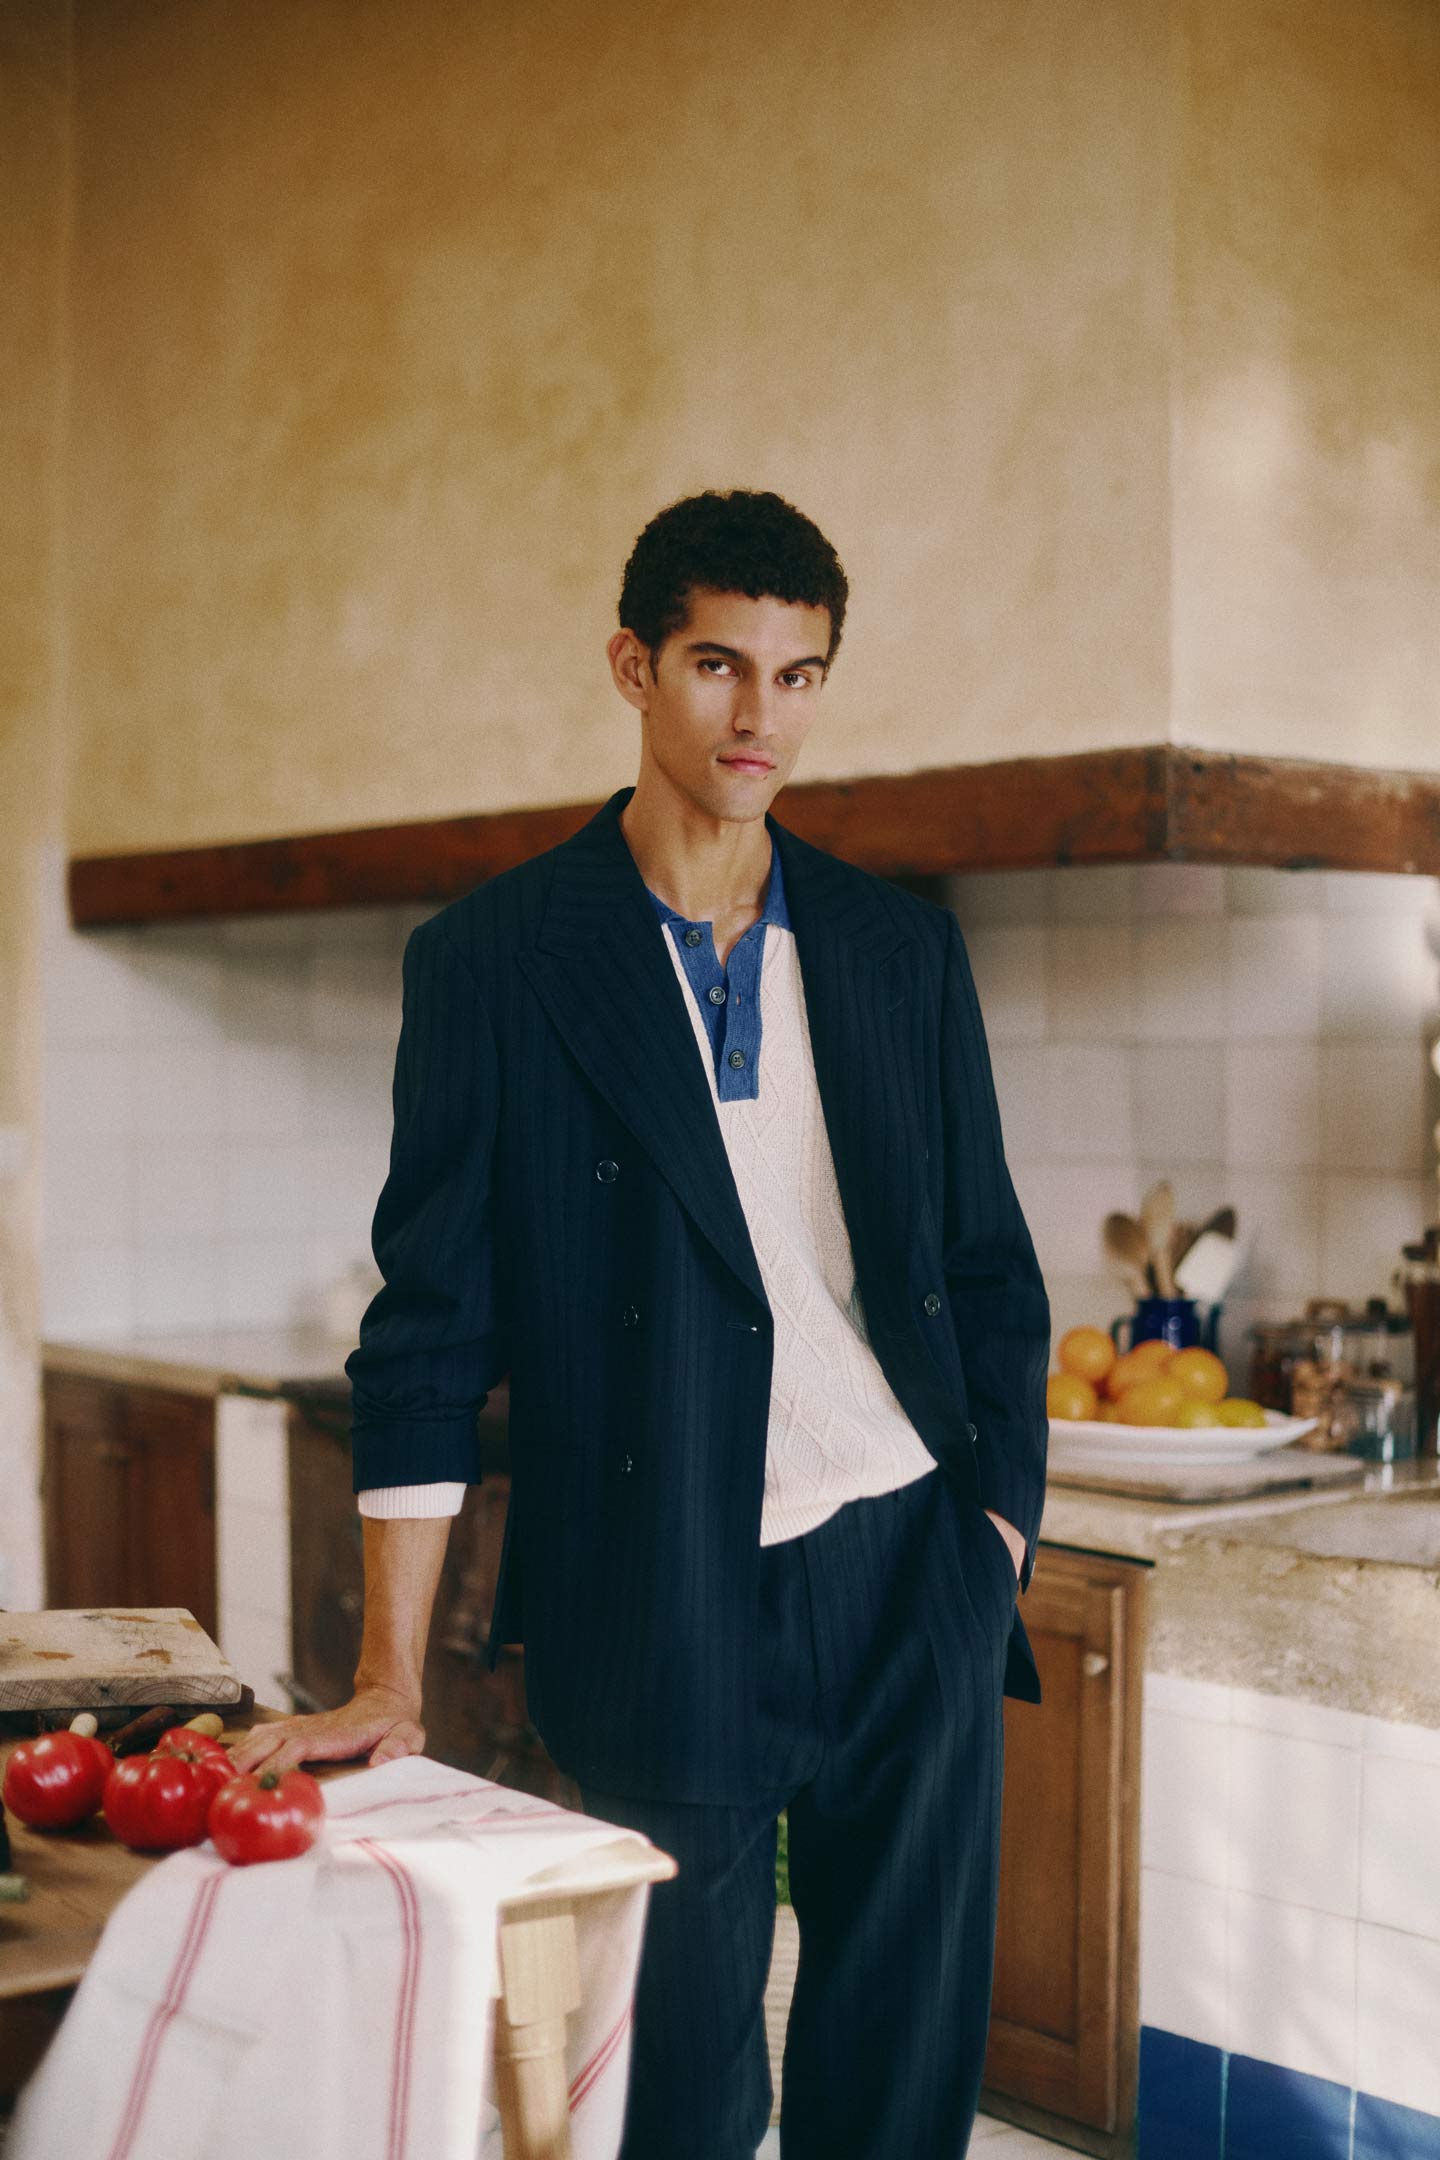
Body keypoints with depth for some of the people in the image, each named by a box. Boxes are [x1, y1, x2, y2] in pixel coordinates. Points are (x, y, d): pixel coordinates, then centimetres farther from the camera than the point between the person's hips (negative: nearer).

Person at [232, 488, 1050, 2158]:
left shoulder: (903, 948, 9)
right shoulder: (494, 958, -2)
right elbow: (432, 1323, -4)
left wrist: (1001, 1525, 6)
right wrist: (388, 1683, -6)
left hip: (914, 1580, 3)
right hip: (666, 1611, -3)